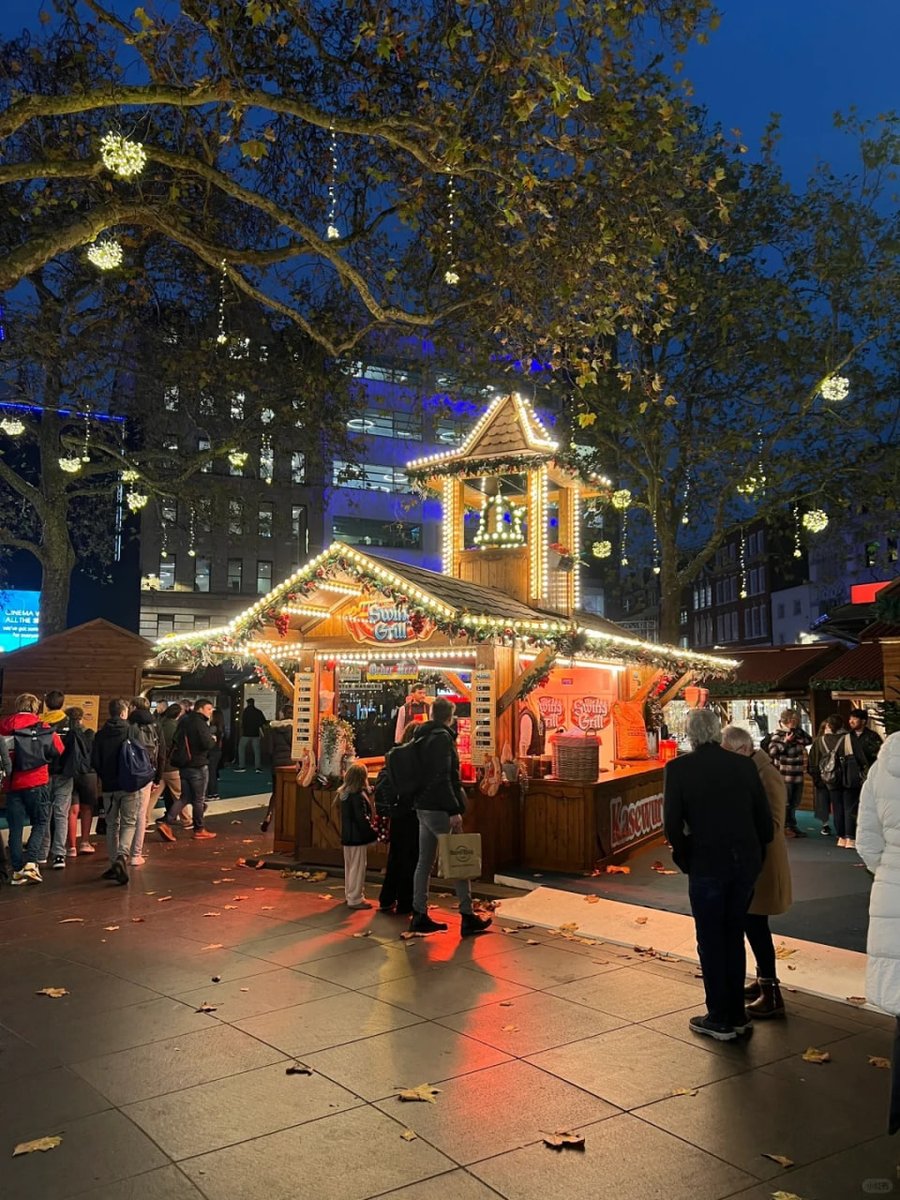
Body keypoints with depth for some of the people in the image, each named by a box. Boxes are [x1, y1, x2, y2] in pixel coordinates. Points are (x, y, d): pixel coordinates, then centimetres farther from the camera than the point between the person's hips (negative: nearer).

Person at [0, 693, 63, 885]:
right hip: (37, 783, -1)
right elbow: (59, 751, 4)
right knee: (40, 824, 10)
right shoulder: (44, 729, -2)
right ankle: (30, 862, -6)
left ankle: (17, 870, 8)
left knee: (15, 828, 8)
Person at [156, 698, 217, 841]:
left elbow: (175, 741, 20)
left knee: (185, 797, 13)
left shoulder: (184, 721, 11)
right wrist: (213, 739, -5)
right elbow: (207, 744, -24)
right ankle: (199, 830, 13)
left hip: (183, 765, 8)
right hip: (198, 765, -8)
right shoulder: (199, 723, -16)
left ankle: (165, 822, 0)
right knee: (199, 799, 4)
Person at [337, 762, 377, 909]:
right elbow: (362, 818, -21)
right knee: (358, 867, -1)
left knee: (349, 867, 18)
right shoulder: (359, 796, -19)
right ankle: (355, 899, 4)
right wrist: (374, 833, -15)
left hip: (347, 837, 9)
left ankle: (350, 894, 29)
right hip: (357, 837, -9)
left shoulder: (344, 794, 7)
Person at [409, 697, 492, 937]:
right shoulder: (442, 737, -13)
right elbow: (442, 778, -21)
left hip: (423, 807, 9)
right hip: (438, 808, -9)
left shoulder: (423, 737, 14)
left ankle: (419, 916, 14)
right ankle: (468, 917, 0)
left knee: (424, 861, 11)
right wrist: (454, 810, -21)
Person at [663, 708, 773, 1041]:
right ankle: (737, 1015, 27)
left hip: (707, 866, -4)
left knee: (711, 942, 9)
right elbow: (764, 817, 3)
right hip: (746, 864, 4)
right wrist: (757, 854, 15)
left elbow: (672, 823, -12)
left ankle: (720, 1019, 16)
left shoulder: (678, 769, -10)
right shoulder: (744, 765, 0)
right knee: (734, 938, 18)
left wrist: (685, 857, 4)